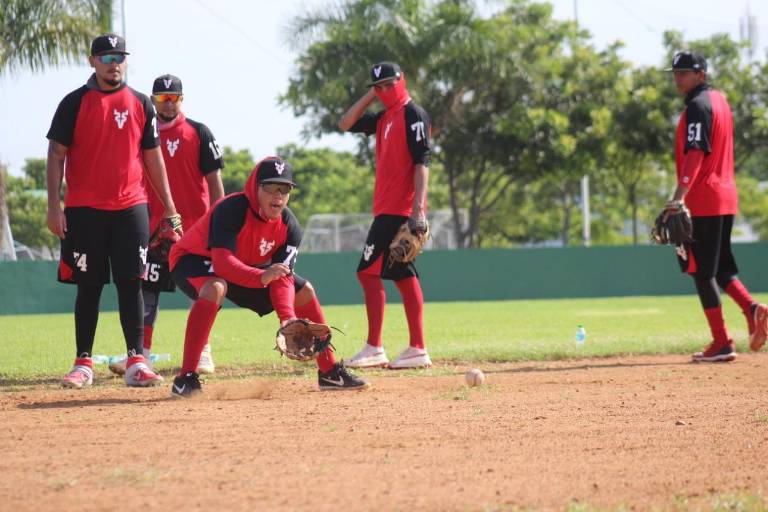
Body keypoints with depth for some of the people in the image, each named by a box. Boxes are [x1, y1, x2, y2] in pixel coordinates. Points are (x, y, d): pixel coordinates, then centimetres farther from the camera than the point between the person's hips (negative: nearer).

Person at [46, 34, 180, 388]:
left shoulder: (140, 104, 9)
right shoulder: (75, 103, 0)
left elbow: (153, 157, 12)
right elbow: (56, 154, -2)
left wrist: (169, 209, 8)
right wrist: (54, 206, -10)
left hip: (131, 208, 2)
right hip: (84, 209, -2)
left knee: (130, 284, -1)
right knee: (88, 286, 2)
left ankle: (136, 361, -1)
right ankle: (83, 363, 7)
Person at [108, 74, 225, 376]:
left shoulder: (198, 133, 0)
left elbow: (214, 180, -3)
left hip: (195, 224, -3)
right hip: (154, 224, 3)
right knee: (147, 288, 1)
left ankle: (202, 353, 7)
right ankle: (142, 354, 4)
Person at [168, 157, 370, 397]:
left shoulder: (289, 226, -15)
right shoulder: (231, 210, -34)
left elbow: (282, 278, -19)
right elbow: (222, 262, -44)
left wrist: (288, 319, -36)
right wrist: (261, 277, -59)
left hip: (248, 267, 7)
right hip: (193, 260, -7)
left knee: (304, 291, 4)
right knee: (215, 288, -41)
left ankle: (329, 372, 17)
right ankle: (186, 378, -40)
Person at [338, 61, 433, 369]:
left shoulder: (413, 115, -10)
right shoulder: (384, 118, 17)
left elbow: (422, 162, -17)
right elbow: (346, 124, 19)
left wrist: (418, 209, -25)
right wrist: (371, 96, 11)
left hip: (400, 208, -9)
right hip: (387, 208, 9)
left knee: (369, 271, -10)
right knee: (403, 275, 7)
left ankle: (374, 348, -10)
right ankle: (417, 350, 7)